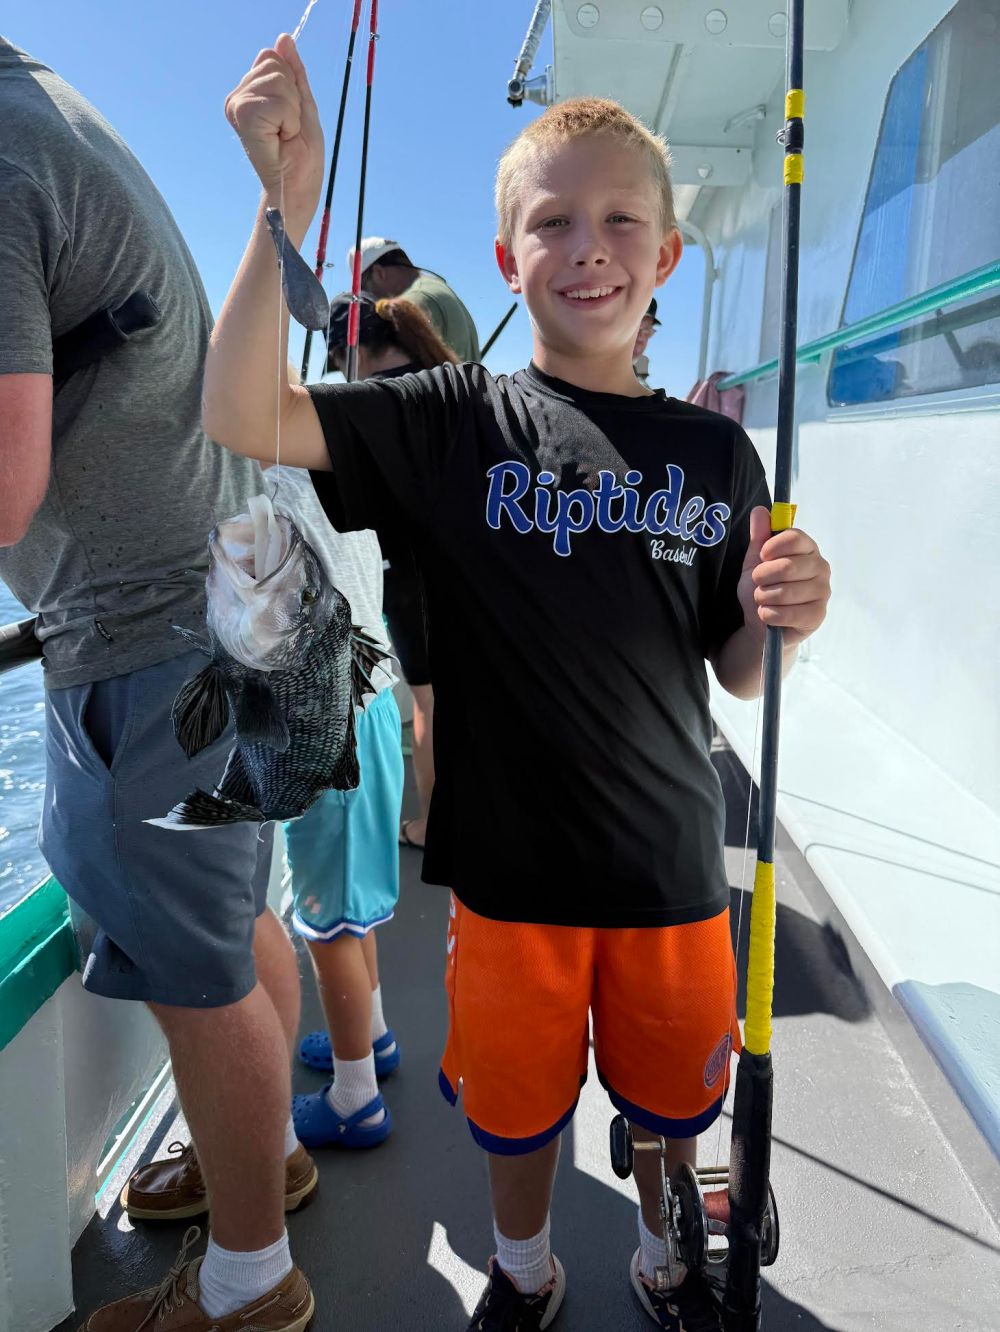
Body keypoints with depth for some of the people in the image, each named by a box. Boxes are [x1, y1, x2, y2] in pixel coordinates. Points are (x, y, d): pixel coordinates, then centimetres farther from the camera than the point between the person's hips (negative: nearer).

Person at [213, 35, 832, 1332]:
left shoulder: (718, 453, -1)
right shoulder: (454, 420, -8)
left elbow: (737, 676, 4)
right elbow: (240, 419, -19)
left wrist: (779, 622, -17)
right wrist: (288, 206, -26)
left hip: (673, 864, 2)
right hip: (511, 866, -2)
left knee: (669, 1097, 24)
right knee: (516, 1102, 21)